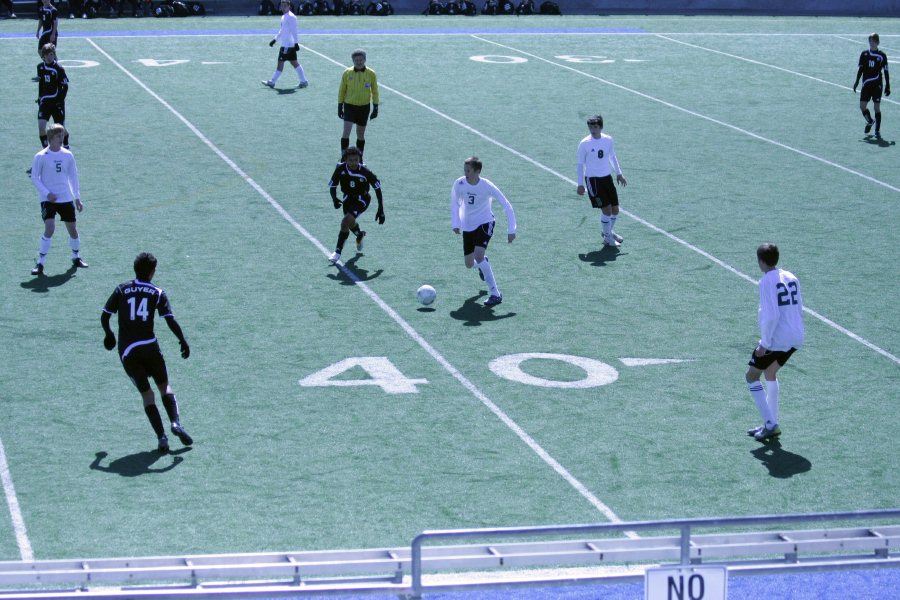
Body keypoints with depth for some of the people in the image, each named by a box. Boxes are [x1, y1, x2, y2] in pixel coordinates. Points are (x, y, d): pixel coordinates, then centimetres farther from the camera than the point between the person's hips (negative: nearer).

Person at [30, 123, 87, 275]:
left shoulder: (68, 155, 2)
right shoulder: (41, 157, -9)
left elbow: (73, 176, 12)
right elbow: (34, 178, -4)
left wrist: (77, 197, 9)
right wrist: (47, 193, -15)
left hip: (66, 198, 4)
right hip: (48, 199, -4)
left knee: (72, 228, 8)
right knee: (50, 228, -20)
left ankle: (76, 257, 33)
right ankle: (40, 263, -11)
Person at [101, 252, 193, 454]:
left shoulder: (121, 290, 5)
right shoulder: (157, 293, 1)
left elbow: (104, 316, 5)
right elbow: (171, 321, -7)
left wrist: (109, 335, 23)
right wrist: (183, 341, 5)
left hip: (126, 351, 1)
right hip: (149, 346, -1)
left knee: (146, 394, 7)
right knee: (165, 386, 17)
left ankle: (161, 437, -3)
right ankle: (176, 423, -5)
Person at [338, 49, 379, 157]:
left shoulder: (371, 74, -5)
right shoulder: (347, 73, -6)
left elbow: (375, 92, 5)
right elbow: (341, 90, 3)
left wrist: (375, 108, 2)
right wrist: (340, 107, 2)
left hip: (364, 107, 1)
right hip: (349, 106, -1)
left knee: (361, 134, 9)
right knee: (346, 131, -13)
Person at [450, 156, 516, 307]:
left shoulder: (487, 186, -22)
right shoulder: (459, 184, -14)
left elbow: (506, 206, -14)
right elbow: (454, 203, 6)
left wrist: (511, 230, -16)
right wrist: (455, 223, -4)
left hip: (485, 223, -4)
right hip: (467, 226, 4)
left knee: (478, 256, -26)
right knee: (469, 264, 8)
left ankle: (496, 294, -19)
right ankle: (482, 264, 50)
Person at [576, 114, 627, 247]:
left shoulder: (608, 140, 0)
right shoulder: (584, 144, -12)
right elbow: (580, 164, -5)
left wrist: (619, 173, 18)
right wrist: (580, 184, -5)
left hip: (607, 177, 5)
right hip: (592, 179, -5)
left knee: (615, 209, 8)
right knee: (607, 209, -10)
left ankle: (609, 231, 36)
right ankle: (607, 238, 10)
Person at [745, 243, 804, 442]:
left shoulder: (767, 281, -14)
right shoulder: (791, 277, 10)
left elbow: (771, 315, -21)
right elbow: (799, 308, 14)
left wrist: (764, 343, -17)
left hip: (776, 339, -8)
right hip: (796, 337, 8)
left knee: (752, 377, 8)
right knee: (770, 374, 26)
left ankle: (770, 424, 0)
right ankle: (772, 424, 25)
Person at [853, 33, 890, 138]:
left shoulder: (882, 56, -2)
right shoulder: (864, 54, 5)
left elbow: (886, 71, 1)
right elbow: (861, 69, 12)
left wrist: (887, 86, -1)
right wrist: (857, 82, 6)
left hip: (877, 85, -3)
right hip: (866, 85, 3)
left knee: (877, 107, -3)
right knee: (862, 106, -2)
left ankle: (877, 130, 6)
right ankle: (870, 121, 28)